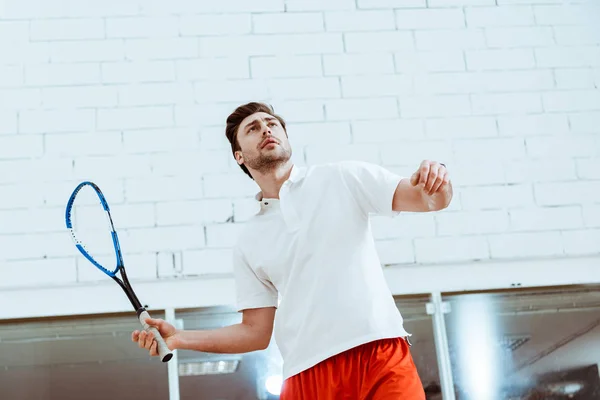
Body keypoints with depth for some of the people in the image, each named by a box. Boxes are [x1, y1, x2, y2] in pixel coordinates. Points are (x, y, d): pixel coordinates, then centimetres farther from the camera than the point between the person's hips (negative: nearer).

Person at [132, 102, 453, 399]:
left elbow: (429, 199, 2)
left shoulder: (340, 178, 8)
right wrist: (179, 339, 6)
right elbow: (256, 332, 15)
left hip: (379, 353, -2)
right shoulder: (248, 243, 14)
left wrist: (434, 185, -21)